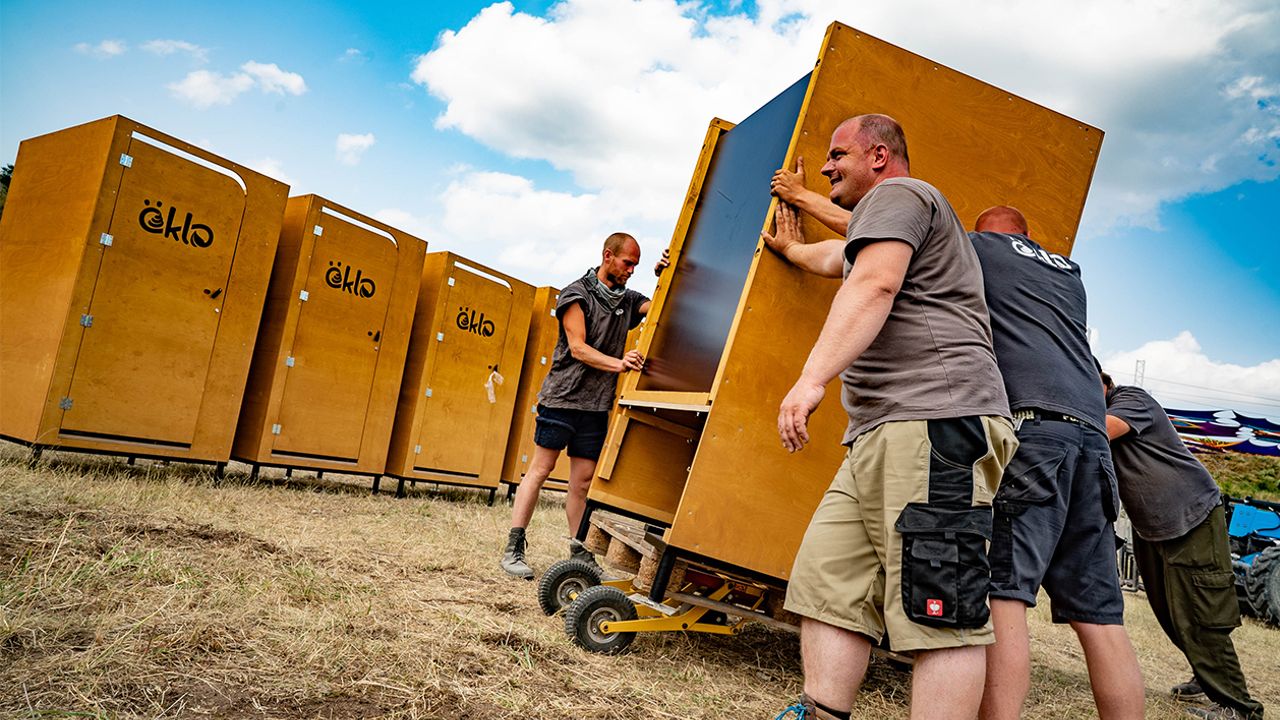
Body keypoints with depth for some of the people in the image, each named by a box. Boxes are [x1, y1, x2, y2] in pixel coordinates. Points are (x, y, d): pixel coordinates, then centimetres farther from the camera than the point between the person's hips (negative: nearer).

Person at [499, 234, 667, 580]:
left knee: (583, 480, 7)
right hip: (563, 396, -5)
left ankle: (579, 552, 15)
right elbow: (578, 348, -15)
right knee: (540, 469, -3)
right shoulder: (576, 294, -5)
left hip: (597, 405, 5)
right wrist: (618, 363, -27)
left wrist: (663, 276, -12)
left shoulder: (627, 300, 13)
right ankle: (513, 549, 1)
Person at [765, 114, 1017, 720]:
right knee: (826, 580, 4)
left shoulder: (896, 195, 2)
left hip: (935, 424, -11)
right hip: (881, 438, 11)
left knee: (936, 609, -13)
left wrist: (813, 379, -27)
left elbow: (873, 284, -17)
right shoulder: (882, 220, 35)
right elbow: (836, 257, 56)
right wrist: (792, 248, 74)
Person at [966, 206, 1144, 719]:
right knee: (1098, 614, 5)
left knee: (1000, 591, -14)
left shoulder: (978, 246, 15)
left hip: (1031, 421, -6)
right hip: (1091, 431, 7)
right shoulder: (1068, 272, 32)